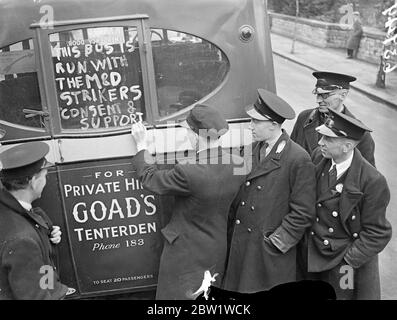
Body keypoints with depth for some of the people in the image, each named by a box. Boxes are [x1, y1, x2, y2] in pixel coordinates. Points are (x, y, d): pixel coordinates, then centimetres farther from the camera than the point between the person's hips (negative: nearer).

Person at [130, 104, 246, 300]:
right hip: (218, 249, 6)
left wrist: (142, 146, -2)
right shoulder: (237, 164, -14)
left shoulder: (188, 173, -33)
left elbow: (151, 180, -16)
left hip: (186, 253, -6)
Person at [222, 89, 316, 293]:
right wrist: (233, 217, 4)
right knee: (237, 294, 15)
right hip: (241, 245, 6)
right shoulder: (252, 149, 4)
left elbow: (303, 213, -14)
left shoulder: (299, 160, -16)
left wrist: (276, 242, -12)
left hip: (271, 253, -5)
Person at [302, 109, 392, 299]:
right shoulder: (320, 161, -6)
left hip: (346, 262, -5)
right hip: (314, 257, 5)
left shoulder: (373, 181, -21)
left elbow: (377, 234, -14)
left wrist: (348, 261, -14)